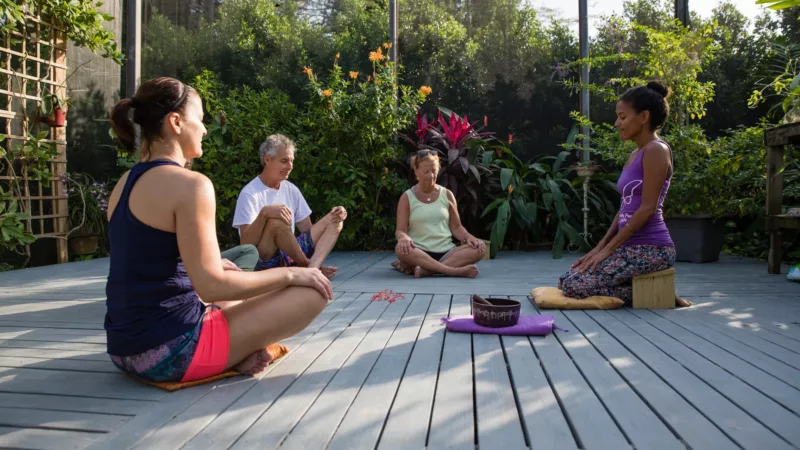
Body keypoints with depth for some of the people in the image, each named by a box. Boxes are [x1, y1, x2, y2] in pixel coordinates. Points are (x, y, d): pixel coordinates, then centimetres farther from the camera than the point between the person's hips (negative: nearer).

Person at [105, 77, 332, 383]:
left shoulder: (126, 183, 10)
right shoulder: (190, 184, -17)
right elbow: (212, 287, -22)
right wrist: (290, 274, -10)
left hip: (127, 347, 9)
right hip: (168, 350, -9)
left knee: (241, 300, 33)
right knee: (312, 293, -5)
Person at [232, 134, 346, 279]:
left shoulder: (291, 189, 10)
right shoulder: (250, 193, -11)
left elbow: (308, 230, 10)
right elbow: (246, 244, -19)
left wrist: (333, 216, -8)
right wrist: (264, 213, -35)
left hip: (290, 254, 7)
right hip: (263, 261, -7)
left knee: (335, 220, -4)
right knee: (276, 221, -34)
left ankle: (312, 268, -30)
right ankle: (306, 266, -14)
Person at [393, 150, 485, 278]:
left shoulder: (447, 195, 11)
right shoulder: (407, 198, 5)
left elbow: (456, 227, 14)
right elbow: (400, 230, 0)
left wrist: (468, 237, -9)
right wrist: (404, 238, -25)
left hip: (445, 252, 3)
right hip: (420, 253, -3)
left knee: (479, 247, -23)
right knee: (401, 249, -37)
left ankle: (425, 270, -31)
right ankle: (455, 271, -37)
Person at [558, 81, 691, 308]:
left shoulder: (656, 150, -12)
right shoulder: (635, 155, 16)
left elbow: (647, 209, -18)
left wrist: (609, 248, -15)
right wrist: (600, 246, 7)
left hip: (650, 249, -9)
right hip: (631, 246, 9)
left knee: (572, 285, -15)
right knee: (567, 279, 5)